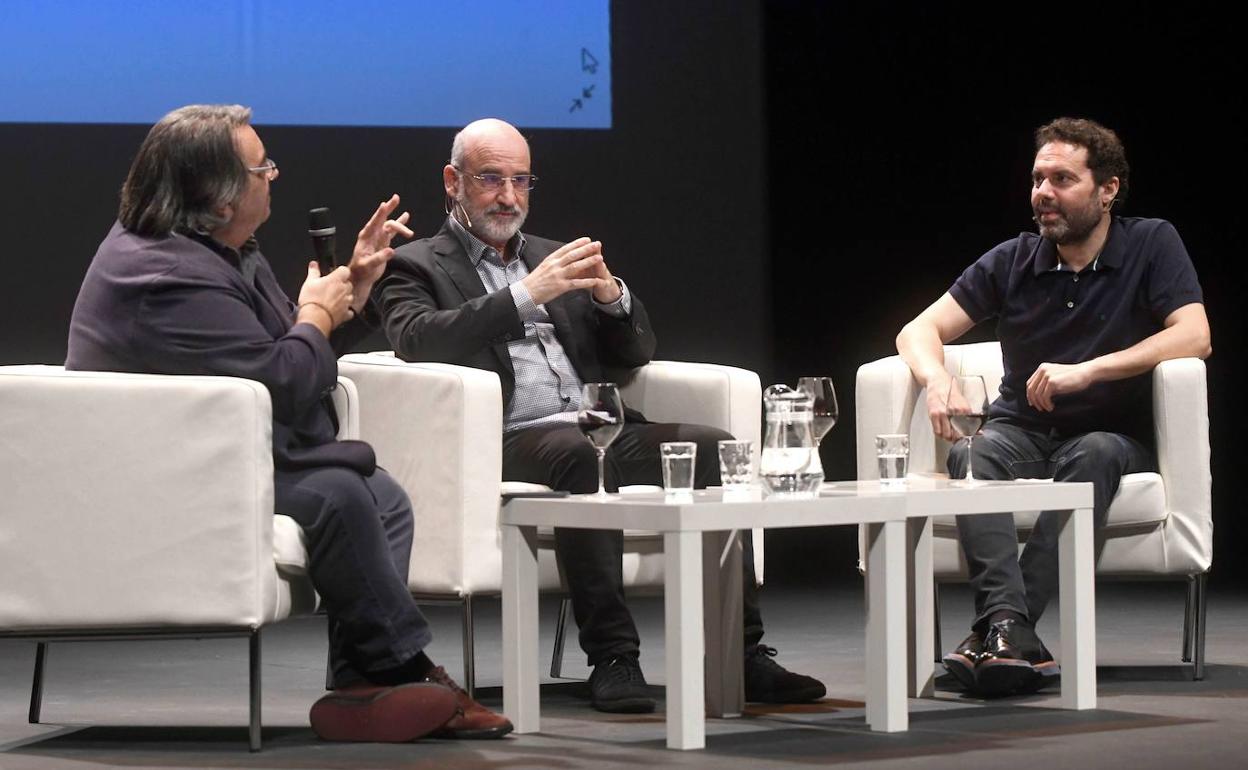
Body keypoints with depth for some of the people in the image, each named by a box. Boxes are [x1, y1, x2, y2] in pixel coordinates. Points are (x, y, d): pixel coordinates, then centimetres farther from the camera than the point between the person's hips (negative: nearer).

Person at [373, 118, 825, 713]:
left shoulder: (552, 258, 28)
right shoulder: (414, 267, 12)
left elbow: (635, 352, 24)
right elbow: (417, 341, -11)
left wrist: (611, 295, 1)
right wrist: (526, 295, -17)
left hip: (597, 427, 6)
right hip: (509, 439, -6)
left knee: (713, 447, -21)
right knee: (580, 454, -38)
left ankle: (741, 653, -24)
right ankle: (612, 658, -37)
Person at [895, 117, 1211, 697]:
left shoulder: (1151, 245, -2)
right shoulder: (1013, 261, 5)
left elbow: (1194, 336, -15)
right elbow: (919, 331, 3)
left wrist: (1088, 370, -25)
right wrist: (937, 379, -23)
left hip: (1110, 435, -2)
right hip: (1022, 432, 2)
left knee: (1095, 455, -38)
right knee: (973, 456, -33)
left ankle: (995, 631, -47)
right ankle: (1011, 630, -52)